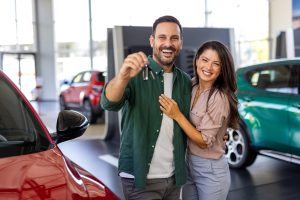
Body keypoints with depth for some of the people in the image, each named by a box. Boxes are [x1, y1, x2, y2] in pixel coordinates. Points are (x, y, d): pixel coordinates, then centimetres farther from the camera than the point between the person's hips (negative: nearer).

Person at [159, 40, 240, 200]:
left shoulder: (219, 97, -21)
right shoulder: (191, 87, -2)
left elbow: (204, 142, -20)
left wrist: (177, 115, -24)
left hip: (210, 171, -6)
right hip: (188, 165, 6)